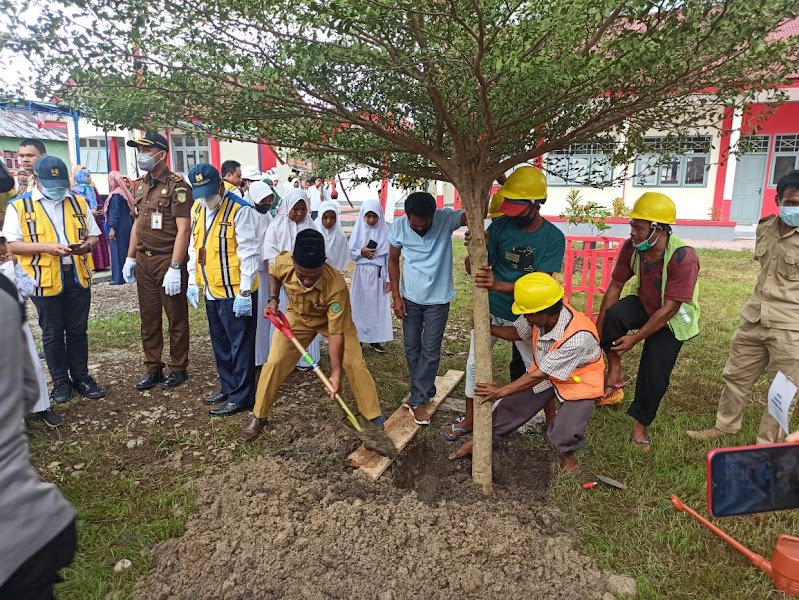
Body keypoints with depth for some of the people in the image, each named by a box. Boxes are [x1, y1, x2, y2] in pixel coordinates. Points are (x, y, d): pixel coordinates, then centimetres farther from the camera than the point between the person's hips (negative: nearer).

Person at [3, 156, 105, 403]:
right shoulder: (19, 206, -2)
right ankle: (61, 382, 20)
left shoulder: (79, 202, 8)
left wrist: (86, 245, -10)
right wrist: (46, 247, -20)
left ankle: (81, 377, 23)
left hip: (78, 276, 3)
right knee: (52, 334, 9)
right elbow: (13, 245, -6)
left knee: (78, 330, 11)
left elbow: (94, 234, 13)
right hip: (45, 280, -2)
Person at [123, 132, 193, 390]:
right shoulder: (140, 185, 12)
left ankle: (178, 369, 18)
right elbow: (138, 223, 18)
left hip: (168, 261, -7)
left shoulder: (177, 186, -12)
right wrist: (130, 258, 14)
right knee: (148, 318, 12)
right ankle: (153, 369, 23)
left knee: (176, 318, 5)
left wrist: (174, 268, -20)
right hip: (144, 261, 7)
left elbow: (183, 229, -16)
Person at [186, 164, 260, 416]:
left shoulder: (240, 210, -15)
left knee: (240, 345, 2)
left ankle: (241, 397, 12)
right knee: (220, 344, 18)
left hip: (235, 292, -8)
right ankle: (227, 388, 33)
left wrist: (244, 292, -18)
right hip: (211, 291, 8)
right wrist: (193, 282, 13)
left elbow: (249, 253, -16)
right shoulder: (197, 208, 9)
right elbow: (194, 246, 17)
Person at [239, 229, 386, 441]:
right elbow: (273, 272, -2)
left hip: (334, 319, -2)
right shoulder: (283, 263, -32)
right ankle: (258, 417, 15)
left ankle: (375, 418, 2)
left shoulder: (336, 285, -42)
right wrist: (273, 299, -15)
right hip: (298, 317, 3)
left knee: (355, 364, -13)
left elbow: (336, 332, -34)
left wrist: (336, 372, -35)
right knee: (274, 362, -4)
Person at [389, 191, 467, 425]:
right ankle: (425, 390, 33)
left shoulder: (446, 219, -19)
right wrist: (396, 296, -4)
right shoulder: (399, 225, -14)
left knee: (430, 350, 3)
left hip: (438, 299, -2)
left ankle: (418, 400, 16)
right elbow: (393, 260, -2)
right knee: (411, 348, 12)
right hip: (410, 298, 2)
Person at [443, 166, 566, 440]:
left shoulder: (554, 238, -16)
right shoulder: (501, 225, -14)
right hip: (490, 310, 2)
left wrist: (497, 285, -41)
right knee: (474, 363, 11)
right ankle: (469, 420, 30)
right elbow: (473, 269, -15)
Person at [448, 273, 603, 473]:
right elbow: (516, 332, 1)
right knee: (512, 404, 3)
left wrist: (502, 391, -22)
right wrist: (487, 327, -18)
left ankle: (568, 454, 17)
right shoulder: (542, 316, -21)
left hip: (580, 382, -5)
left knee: (564, 434, -19)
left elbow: (539, 375, -31)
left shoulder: (577, 338, -38)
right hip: (545, 373, 6)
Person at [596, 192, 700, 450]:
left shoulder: (683, 257, -32)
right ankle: (615, 371, -8)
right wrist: (599, 328, -12)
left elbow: (669, 309, -29)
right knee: (613, 315, -31)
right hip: (642, 304, 3)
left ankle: (640, 425, 19)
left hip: (673, 319, -3)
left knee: (654, 373, -6)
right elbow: (615, 286, -10)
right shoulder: (631, 247, -19)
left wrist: (635, 338, -27)